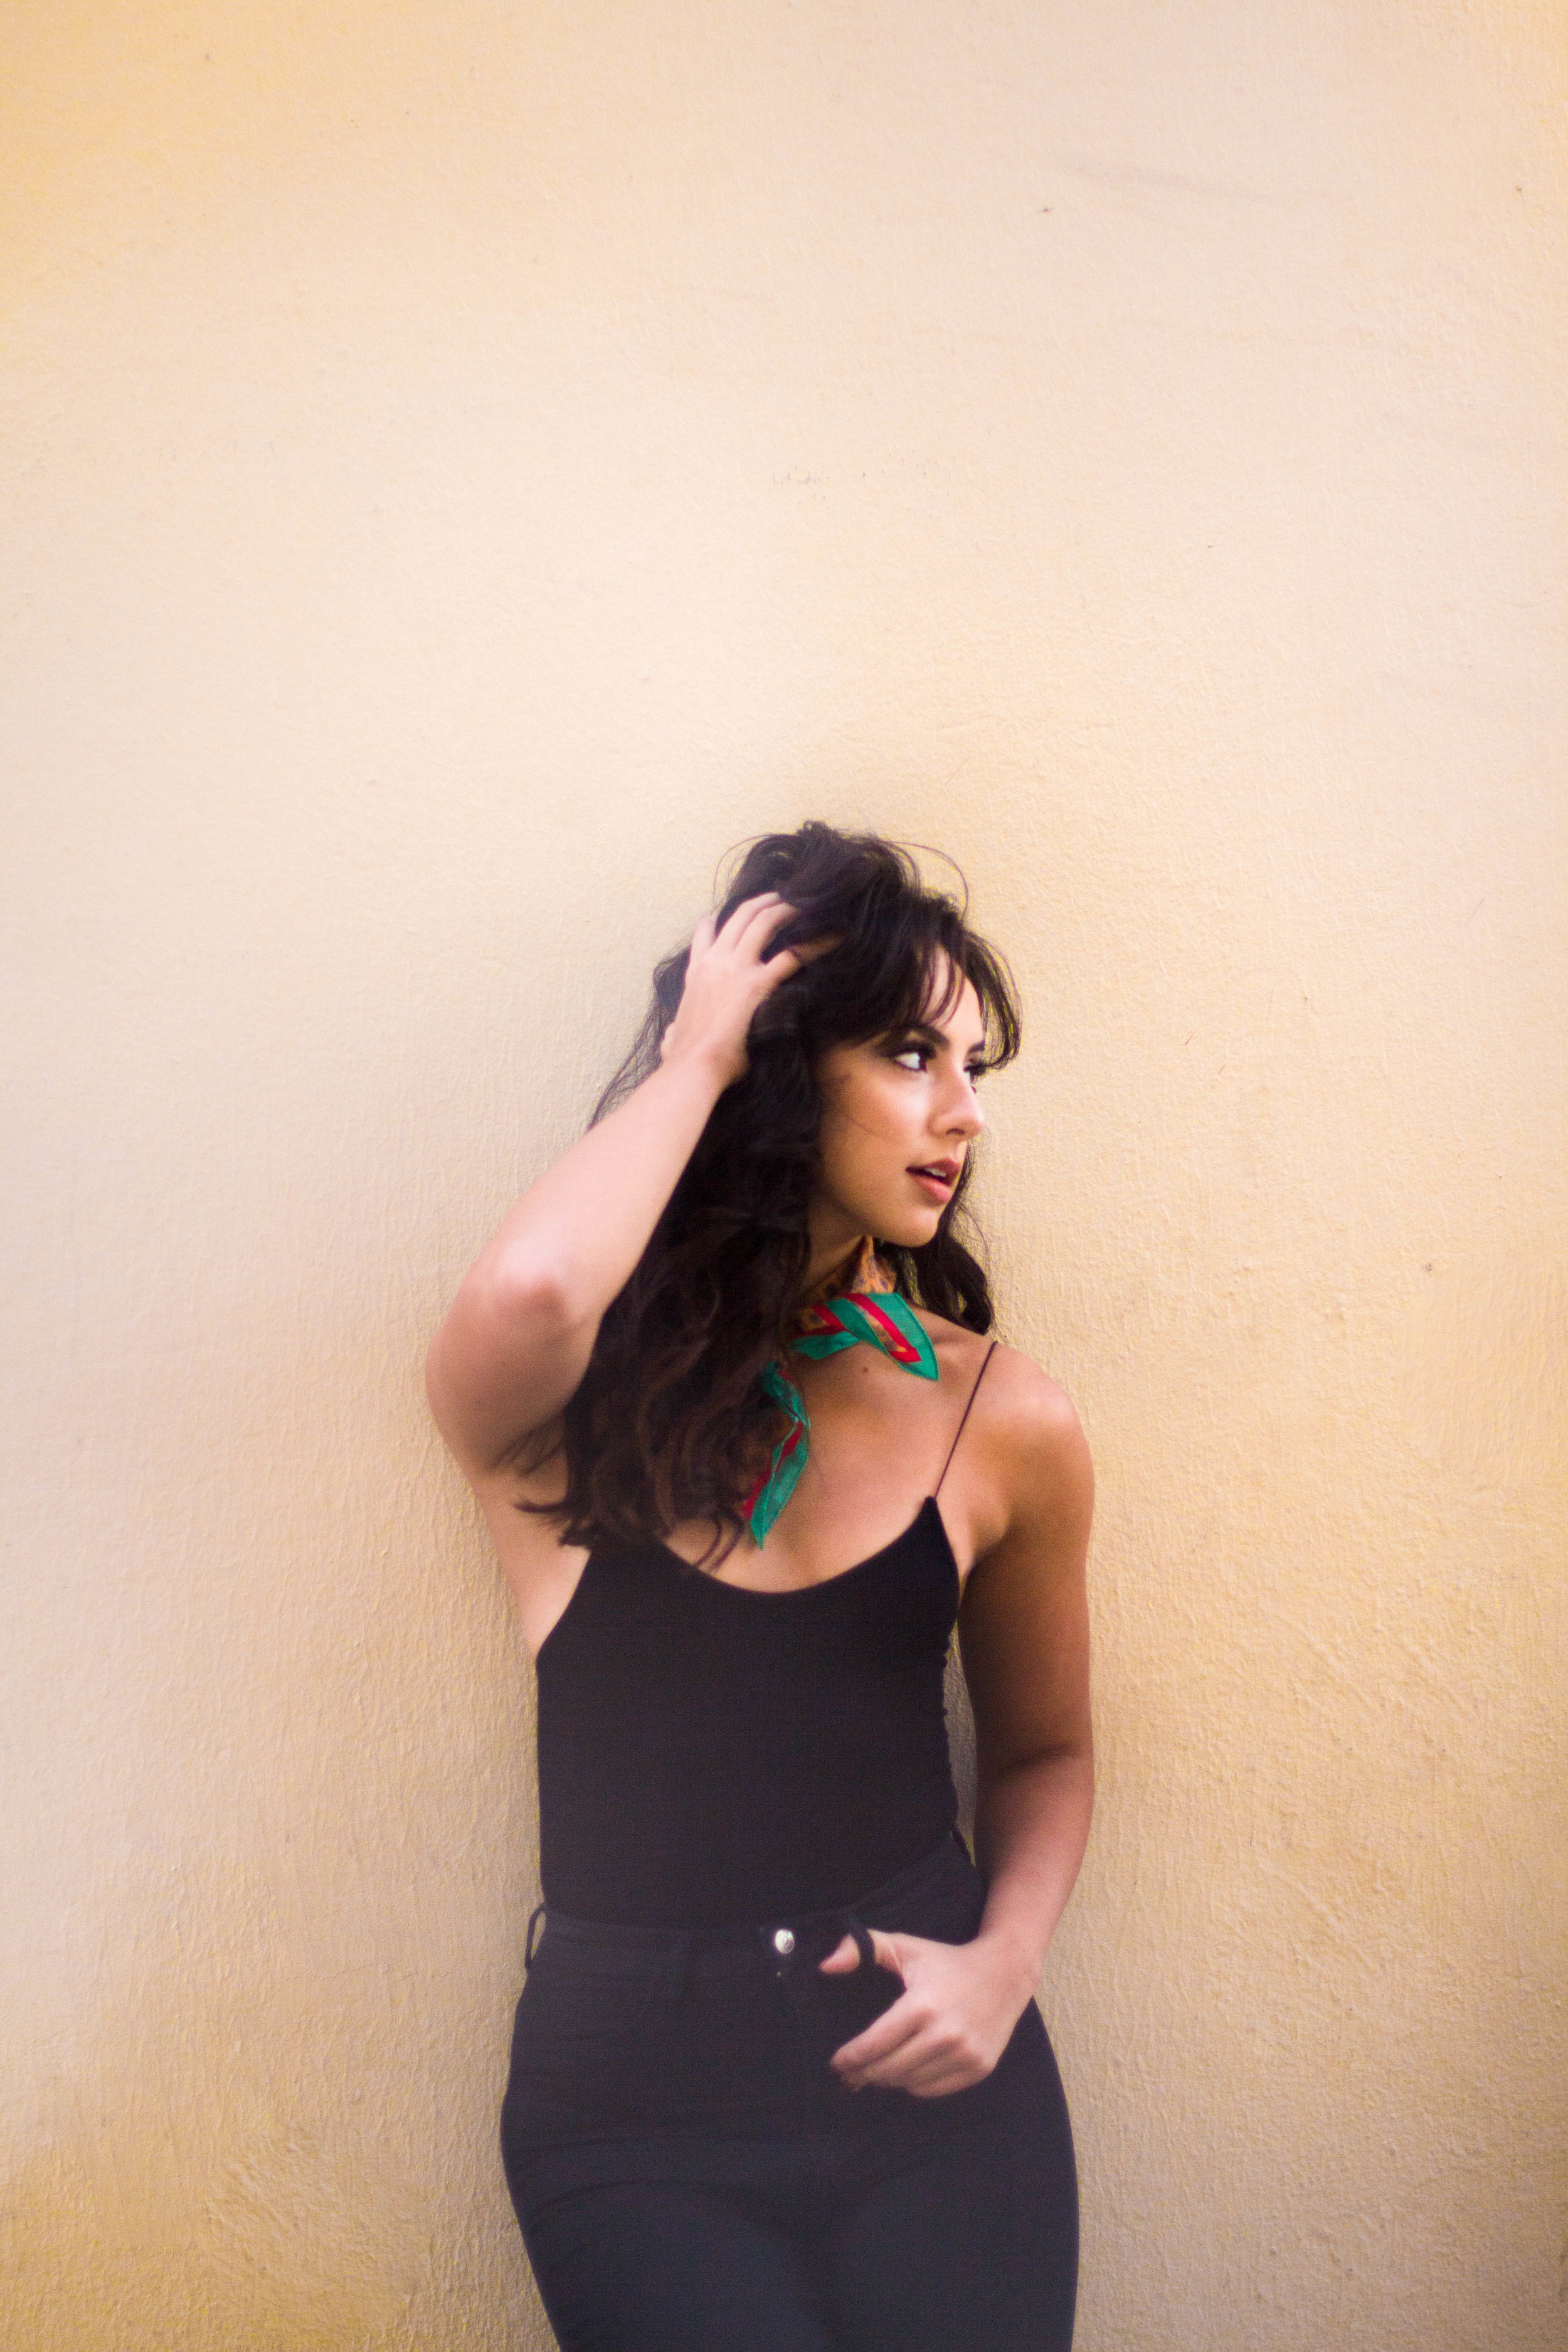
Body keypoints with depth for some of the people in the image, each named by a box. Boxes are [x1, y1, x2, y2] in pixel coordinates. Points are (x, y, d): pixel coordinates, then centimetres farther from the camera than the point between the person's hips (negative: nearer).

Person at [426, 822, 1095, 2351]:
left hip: (927, 2066, 2)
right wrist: (692, 1056, -17)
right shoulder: (569, 1406, -7)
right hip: (637, 2105, -2)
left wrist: (1005, 1963, -5)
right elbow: (530, 1292, -34)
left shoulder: (1006, 1423, -1)